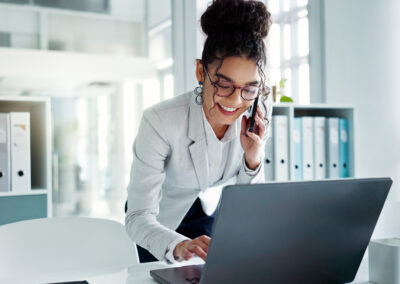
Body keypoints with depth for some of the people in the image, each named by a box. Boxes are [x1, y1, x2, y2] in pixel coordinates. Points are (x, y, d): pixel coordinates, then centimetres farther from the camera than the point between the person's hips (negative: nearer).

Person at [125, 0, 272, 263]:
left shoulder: (257, 113, -25)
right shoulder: (160, 122, -38)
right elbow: (138, 218, -37)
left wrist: (253, 158, -35)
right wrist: (178, 246, -58)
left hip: (208, 210, 3)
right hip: (159, 218, -3)